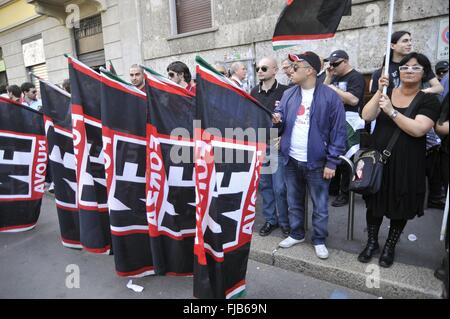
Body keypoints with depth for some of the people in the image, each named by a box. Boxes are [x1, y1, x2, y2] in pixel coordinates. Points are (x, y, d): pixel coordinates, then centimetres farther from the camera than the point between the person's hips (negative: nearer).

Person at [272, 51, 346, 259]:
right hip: (291, 160, 5)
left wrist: (332, 162, -12)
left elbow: (338, 132, -10)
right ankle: (296, 234, 37)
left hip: (316, 161, -4)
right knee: (294, 202, 18)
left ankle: (319, 240, 30)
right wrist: (277, 120, -14)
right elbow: (281, 119, 11)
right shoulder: (288, 94, 5)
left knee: (320, 205, 11)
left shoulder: (330, 97, -10)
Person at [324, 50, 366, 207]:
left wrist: (333, 88, -15)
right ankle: (333, 187, 29)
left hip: (350, 126, -7)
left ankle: (345, 193, 11)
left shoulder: (356, 77, -8)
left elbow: (353, 99, -21)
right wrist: (329, 77, 3)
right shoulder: (335, 77, 15)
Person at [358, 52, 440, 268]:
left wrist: (391, 111, -24)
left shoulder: (429, 100, -2)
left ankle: (390, 247, 31)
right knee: (374, 203, 10)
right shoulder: (386, 93, 7)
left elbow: (418, 129, -19)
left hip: (407, 163, -2)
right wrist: (379, 92, -17)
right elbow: (366, 116, -9)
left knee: (400, 208, 11)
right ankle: (372, 242, 29)